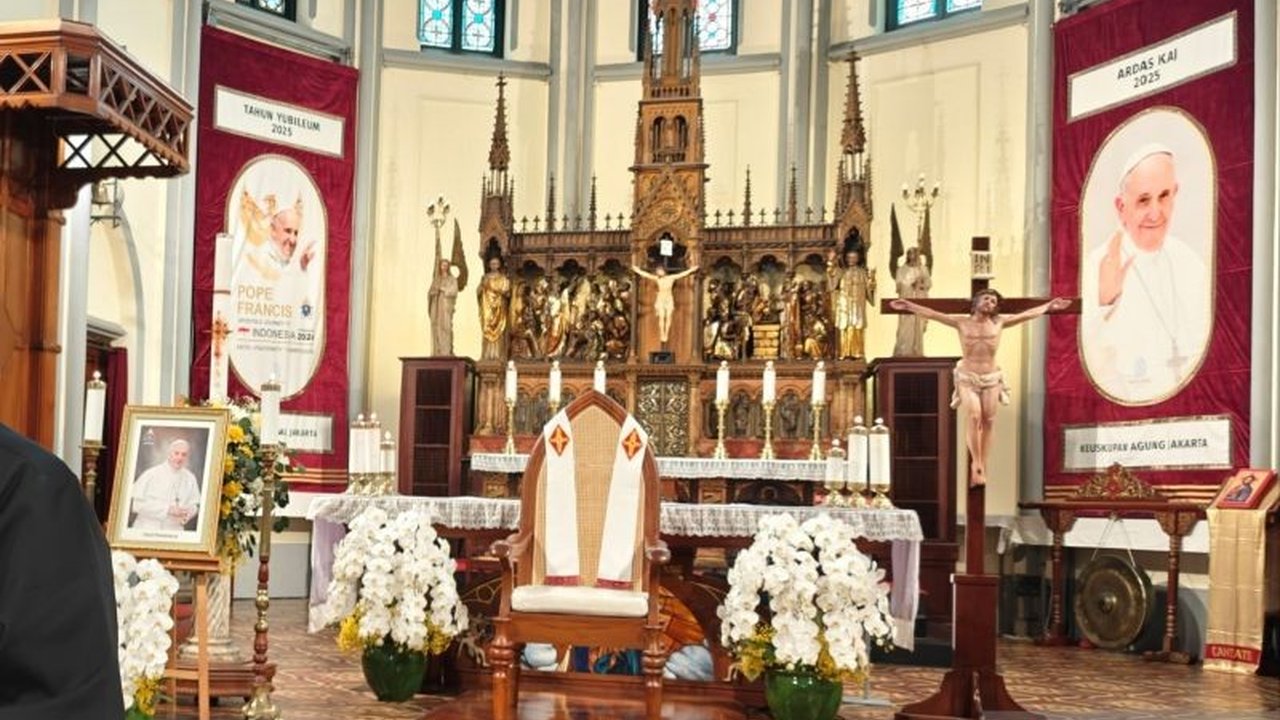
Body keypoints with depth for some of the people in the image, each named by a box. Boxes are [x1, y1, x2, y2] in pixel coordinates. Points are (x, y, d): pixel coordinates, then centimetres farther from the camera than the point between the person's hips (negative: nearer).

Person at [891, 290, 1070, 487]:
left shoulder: (999, 323, 4)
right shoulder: (962, 323, 1)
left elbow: (1028, 314, 11)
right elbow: (931, 314, -2)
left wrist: (1049, 306, 12)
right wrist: (908, 306, -9)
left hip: (991, 378, 2)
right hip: (967, 378, -2)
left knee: (988, 422, -2)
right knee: (974, 417, -18)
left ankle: (981, 467, 4)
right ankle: (976, 464, -11)